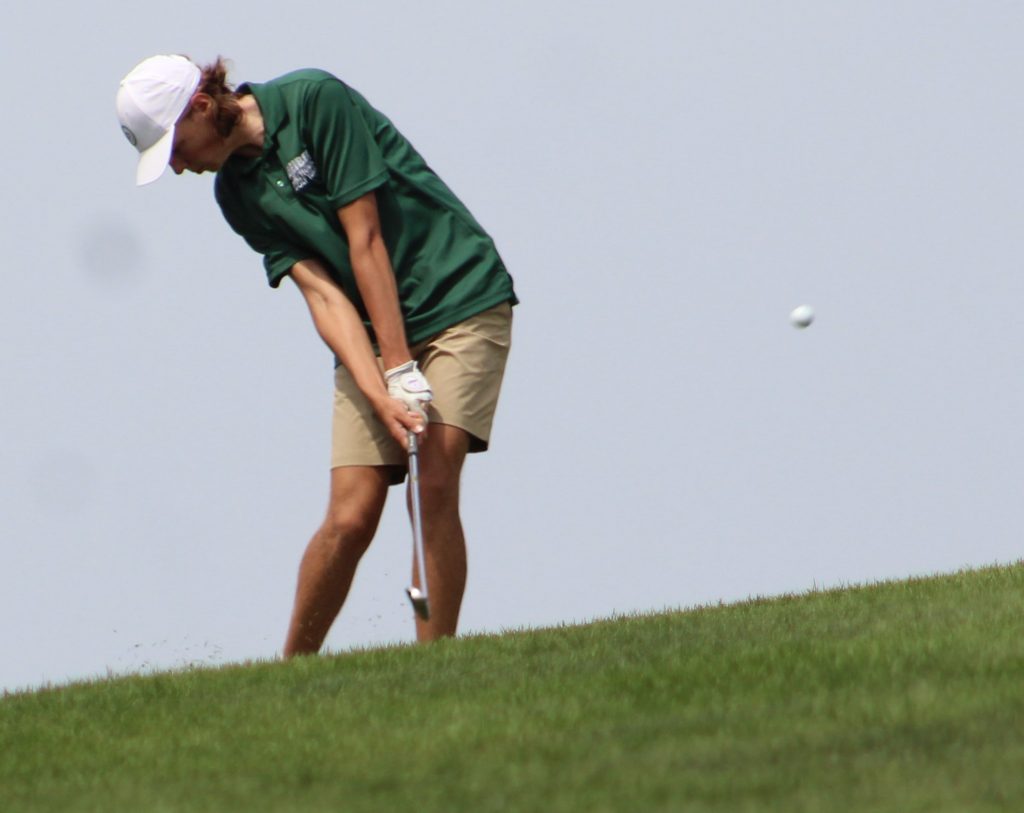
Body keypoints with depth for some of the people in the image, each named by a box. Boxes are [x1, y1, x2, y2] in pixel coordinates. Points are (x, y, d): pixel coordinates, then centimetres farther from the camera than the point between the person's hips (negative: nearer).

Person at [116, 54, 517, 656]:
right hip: (369, 335, 5)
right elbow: (323, 293, -7)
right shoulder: (236, 192, 3)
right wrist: (381, 393, -21)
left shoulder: (316, 101, -15)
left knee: (436, 486, -19)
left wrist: (403, 371, -18)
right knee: (350, 517, -6)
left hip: (462, 300, -5)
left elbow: (365, 239, -17)